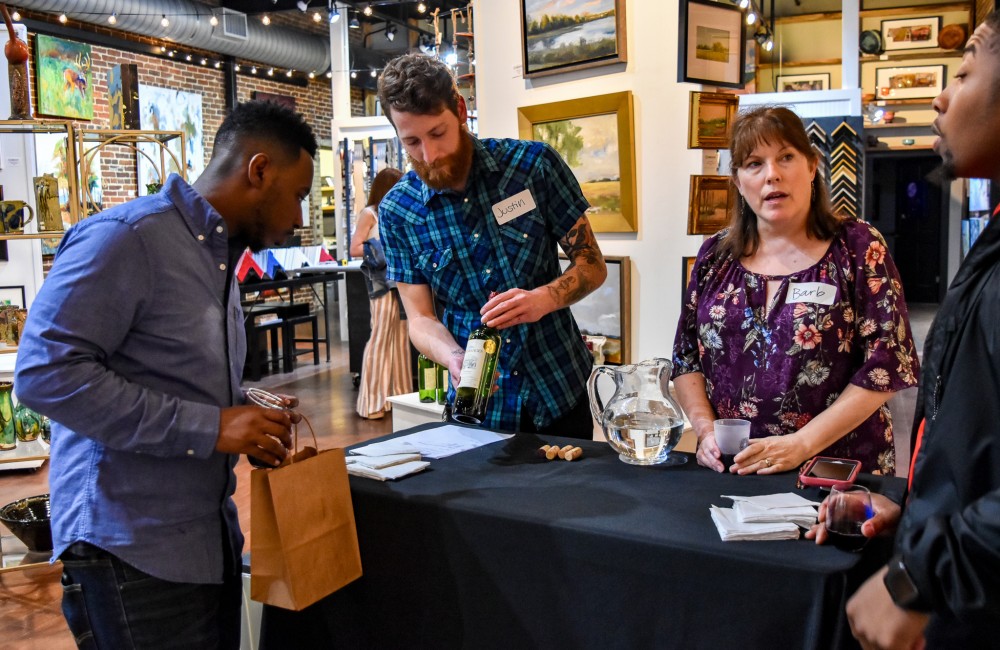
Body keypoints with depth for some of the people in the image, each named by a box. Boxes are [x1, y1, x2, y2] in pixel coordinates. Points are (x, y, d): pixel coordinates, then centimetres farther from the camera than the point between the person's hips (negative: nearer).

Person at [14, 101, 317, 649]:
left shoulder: (221, 254, 14)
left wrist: (255, 423, 3)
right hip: (132, 550, -8)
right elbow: (45, 372, -22)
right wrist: (208, 428, -23)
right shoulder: (126, 238, -14)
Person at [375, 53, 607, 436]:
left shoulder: (533, 163, -9)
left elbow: (592, 265, -5)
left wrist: (543, 299, -26)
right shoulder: (396, 212, -6)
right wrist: (455, 359, -26)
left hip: (561, 391, 0)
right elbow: (420, 317, -5)